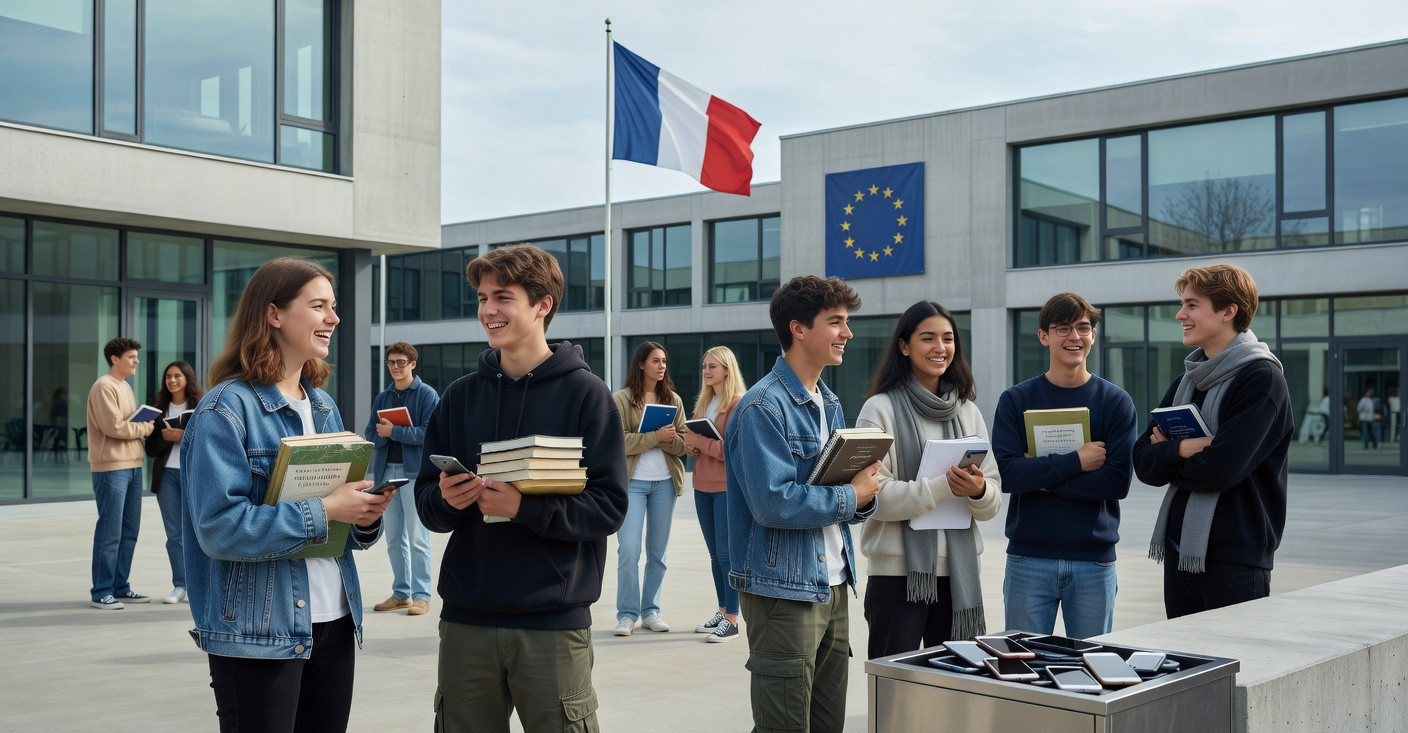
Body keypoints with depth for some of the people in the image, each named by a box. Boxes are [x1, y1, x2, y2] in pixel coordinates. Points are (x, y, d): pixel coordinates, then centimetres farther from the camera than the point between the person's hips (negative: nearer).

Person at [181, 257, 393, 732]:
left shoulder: (324, 407, 12)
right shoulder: (227, 408, -11)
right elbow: (220, 527, -21)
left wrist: (366, 517, -7)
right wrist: (324, 511, -22)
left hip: (336, 622, 7)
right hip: (258, 634, -7)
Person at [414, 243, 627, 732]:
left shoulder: (585, 393, -3)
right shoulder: (460, 396, 9)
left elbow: (609, 506, -9)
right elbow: (426, 503, 11)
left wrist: (524, 508, -22)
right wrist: (446, 500, -12)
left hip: (554, 623, -4)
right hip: (466, 618, 4)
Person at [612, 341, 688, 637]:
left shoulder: (673, 400, 11)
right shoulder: (621, 399, -1)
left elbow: (683, 444, 7)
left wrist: (669, 438, -15)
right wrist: (656, 437, -18)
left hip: (665, 482, 4)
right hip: (632, 481, -4)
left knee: (657, 552, 8)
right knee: (628, 549, -9)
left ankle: (650, 611, 17)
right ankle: (627, 614, 2)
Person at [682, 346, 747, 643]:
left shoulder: (738, 403, -10)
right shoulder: (703, 403, 15)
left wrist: (697, 440, -16)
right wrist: (692, 447, -2)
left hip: (728, 486, -8)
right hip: (703, 485, 8)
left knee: (727, 553, -5)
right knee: (715, 554, 12)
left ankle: (732, 619, 1)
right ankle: (722, 612, 19)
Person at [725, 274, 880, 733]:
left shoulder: (830, 404, 14)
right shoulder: (764, 407, -14)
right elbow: (774, 503, -24)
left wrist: (864, 498, -4)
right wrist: (850, 496, -14)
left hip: (833, 587, 9)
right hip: (784, 590, -9)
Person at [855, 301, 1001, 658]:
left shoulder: (967, 411, 11)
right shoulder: (881, 409, -4)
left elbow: (993, 502, 9)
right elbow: (873, 496, -14)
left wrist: (979, 491, -13)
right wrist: (943, 487, -21)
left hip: (959, 572, 5)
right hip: (898, 572, -4)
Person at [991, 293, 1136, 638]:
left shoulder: (1116, 402, 2)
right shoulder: (1016, 400, 2)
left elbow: (1118, 481, -8)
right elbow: (1005, 473, -11)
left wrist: (1042, 476, -12)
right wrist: (1076, 462, -15)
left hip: (1094, 559, 0)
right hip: (1028, 559, 0)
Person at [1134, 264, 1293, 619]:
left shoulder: (1261, 377, -10)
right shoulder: (1186, 381, 13)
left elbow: (1221, 467, -21)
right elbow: (1143, 462, 5)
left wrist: (1169, 453, -2)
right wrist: (1182, 448, -15)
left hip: (1235, 560, -7)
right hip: (1178, 552, 7)